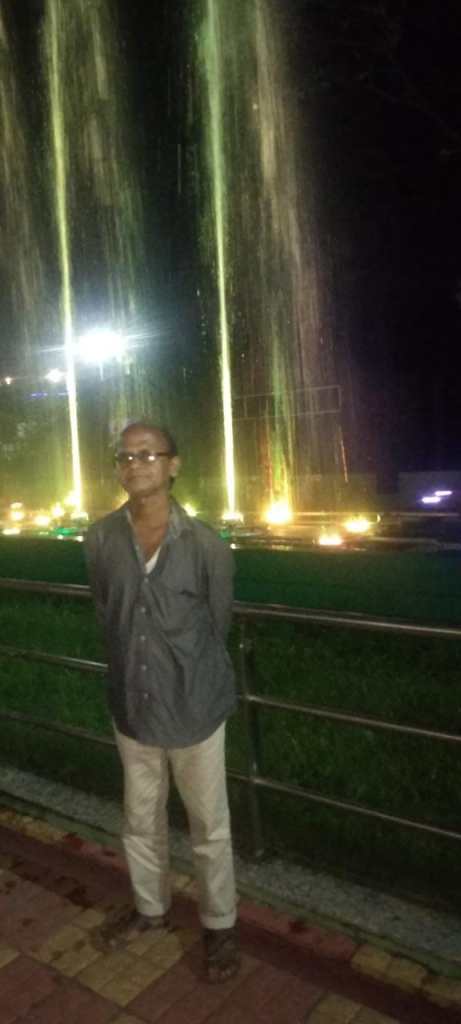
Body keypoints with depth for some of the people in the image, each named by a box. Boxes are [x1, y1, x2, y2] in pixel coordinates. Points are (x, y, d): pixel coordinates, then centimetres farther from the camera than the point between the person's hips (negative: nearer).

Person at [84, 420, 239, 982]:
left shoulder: (206, 545, -17)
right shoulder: (99, 539, -7)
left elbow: (217, 626, -3)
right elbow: (107, 618, 5)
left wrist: (188, 679, 8)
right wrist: (139, 670, 8)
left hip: (195, 709, -3)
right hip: (131, 707, 4)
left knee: (209, 829, 15)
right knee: (140, 820, 24)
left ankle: (219, 924, 39)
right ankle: (150, 907, 49)